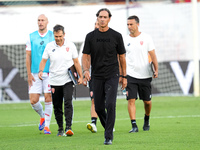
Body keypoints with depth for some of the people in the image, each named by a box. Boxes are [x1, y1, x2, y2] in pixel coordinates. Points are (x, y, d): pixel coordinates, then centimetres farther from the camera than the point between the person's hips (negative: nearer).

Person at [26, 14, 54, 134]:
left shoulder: (53, 36, 2)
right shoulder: (31, 37, 6)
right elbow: (28, 56, 7)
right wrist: (29, 74, 0)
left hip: (49, 73, -2)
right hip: (35, 74, 2)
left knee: (48, 99, -6)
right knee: (33, 101, -3)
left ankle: (47, 126, 3)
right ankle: (42, 116, 26)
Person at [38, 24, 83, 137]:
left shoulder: (70, 45, 2)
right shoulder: (49, 46, 3)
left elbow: (76, 62, 7)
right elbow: (43, 60, 7)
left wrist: (81, 77, 4)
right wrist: (41, 71, -13)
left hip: (68, 81, -2)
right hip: (54, 81, 2)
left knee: (68, 103, -18)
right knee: (57, 107, 6)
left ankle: (69, 127, -23)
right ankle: (60, 129, 18)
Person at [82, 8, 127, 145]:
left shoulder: (116, 36, 1)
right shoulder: (91, 36, 5)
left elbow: (122, 56, 8)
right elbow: (86, 56, 7)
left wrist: (124, 76, 9)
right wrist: (86, 70, -12)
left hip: (112, 76, -3)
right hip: (97, 77, 3)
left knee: (110, 105, -15)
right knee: (99, 108, 5)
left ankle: (108, 137, -11)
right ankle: (109, 128, 30)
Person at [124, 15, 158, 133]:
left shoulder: (146, 38, -1)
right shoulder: (126, 40, 3)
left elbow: (153, 55, 0)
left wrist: (156, 70, -11)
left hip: (145, 75, 0)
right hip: (130, 75, 0)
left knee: (147, 101, 8)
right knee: (131, 100, -12)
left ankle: (147, 119, 35)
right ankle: (134, 125, -11)